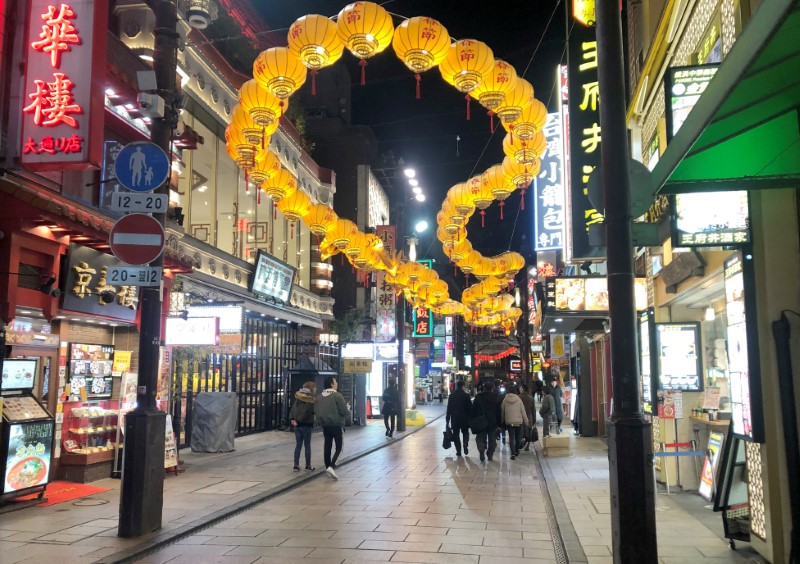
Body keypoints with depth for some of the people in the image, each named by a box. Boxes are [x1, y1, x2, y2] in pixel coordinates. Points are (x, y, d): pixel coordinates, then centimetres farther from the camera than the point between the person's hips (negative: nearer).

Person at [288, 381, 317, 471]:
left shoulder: (298, 398, 8)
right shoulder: (311, 400, -13)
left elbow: (293, 409, 1)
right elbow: (306, 412, -20)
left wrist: (292, 419, -6)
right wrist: (299, 420, -10)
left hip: (297, 425, 5)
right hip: (306, 425, -5)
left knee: (298, 445, 11)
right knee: (307, 445, 6)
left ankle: (296, 465, 8)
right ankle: (308, 465, 12)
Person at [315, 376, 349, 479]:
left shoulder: (320, 397, 5)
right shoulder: (337, 395, -14)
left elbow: (317, 411, 8)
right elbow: (344, 411, -15)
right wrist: (341, 416, 5)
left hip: (325, 425, 6)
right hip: (336, 425, -6)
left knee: (327, 447, 12)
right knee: (338, 447, 1)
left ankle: (328, 468, 15)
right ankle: (331, 466, -16)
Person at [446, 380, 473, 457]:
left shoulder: (452, 396, -1)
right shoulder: (466, 396, -8)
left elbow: (449, 408, 2)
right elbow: (470, 408, -6)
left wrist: (447, 419, 7)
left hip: (454, 419, 1)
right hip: (464, 419, -1)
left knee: (456, 434, 9)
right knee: (465, 433, 16)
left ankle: (458, 451, 6)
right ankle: (465, 445, -8)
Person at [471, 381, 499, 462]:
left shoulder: (478, 397, -2)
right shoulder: (495, 398, 0)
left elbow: (473, 410, -1)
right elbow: (498, 411, 1)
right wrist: (498, 423, 5)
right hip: (492, 422, 1)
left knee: (481, 438, 6)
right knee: (492, 439, 11)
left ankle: (482, 454, -8)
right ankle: (490, 455, 10)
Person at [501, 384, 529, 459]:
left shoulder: (505, 400, -5)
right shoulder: (518, 399, -7)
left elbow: (502, 411, 2)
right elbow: (523, 412, -3)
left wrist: (502, 421, 14)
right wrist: (526, 421, 6)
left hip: (509, 422, 0)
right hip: (518, 421, 0)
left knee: (511, 437, 1)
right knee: (518, 437, 17)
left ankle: (513, 453, -11)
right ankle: (516, 451, 29)